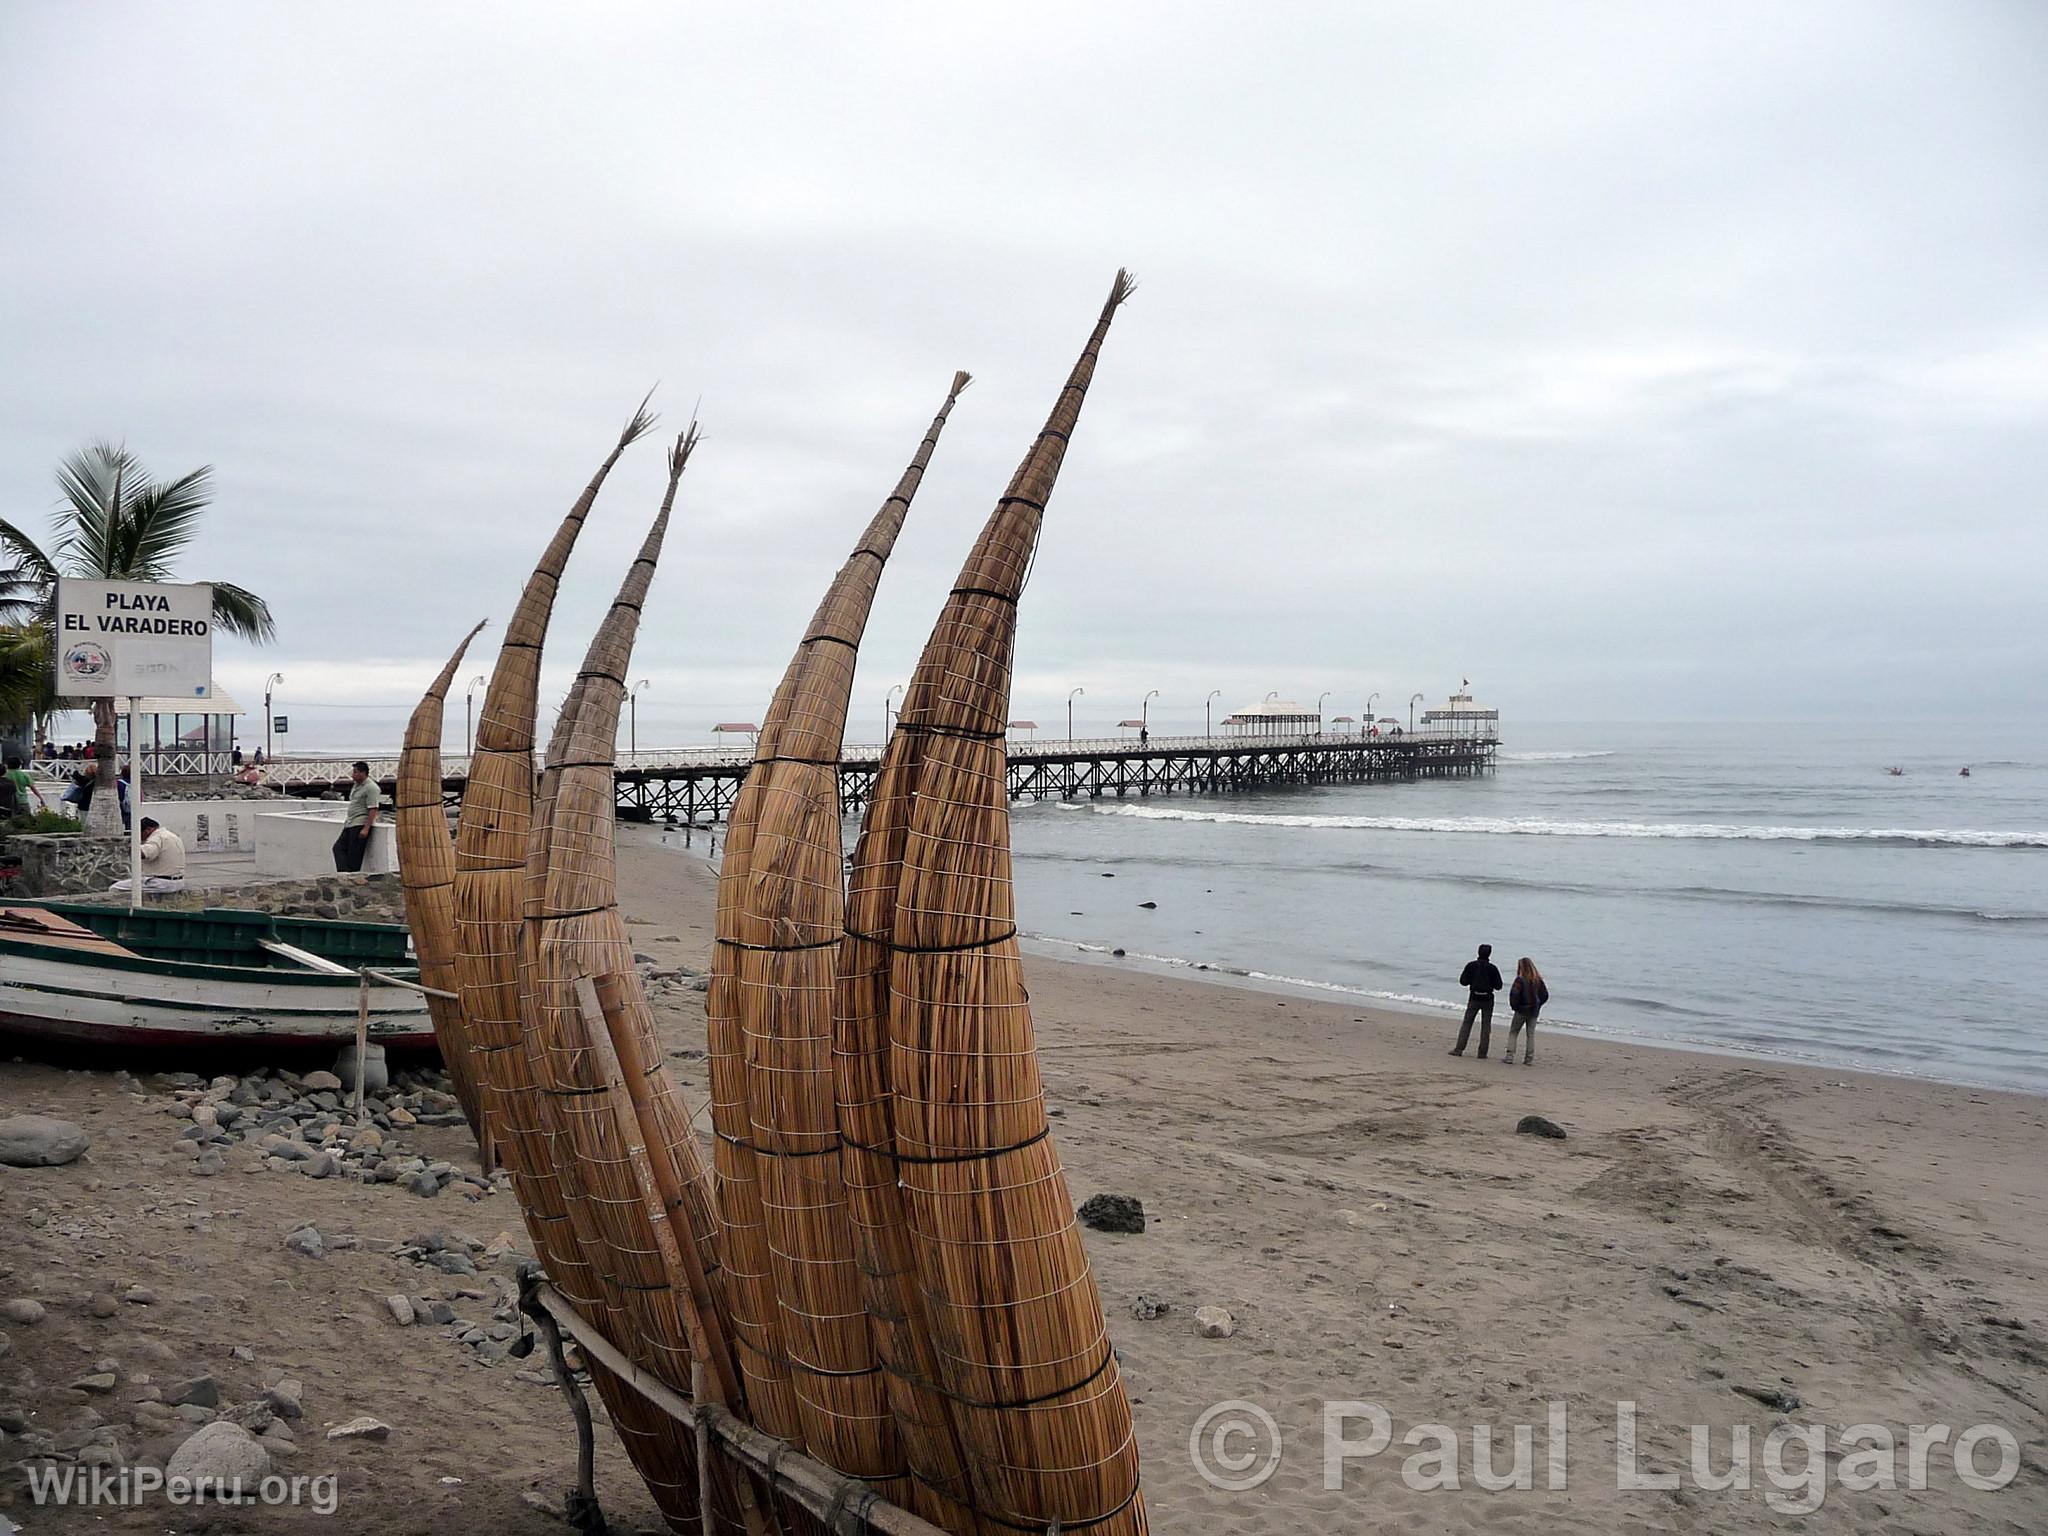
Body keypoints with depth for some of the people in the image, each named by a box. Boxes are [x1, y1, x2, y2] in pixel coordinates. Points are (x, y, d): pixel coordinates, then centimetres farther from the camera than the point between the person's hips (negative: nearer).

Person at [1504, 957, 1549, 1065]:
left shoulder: (1520, 980, -14)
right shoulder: (1538, 980, 2)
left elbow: (1514, 995, -19)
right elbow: (1545, 995, 6)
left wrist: (1514, 1006, -3)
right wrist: (1537, 1005, 11)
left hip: (1521, 1010, -4)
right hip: (1534, 1011, 4)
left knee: (1513, 1032, 7)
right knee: (1531, 1034, 10)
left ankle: (1509, 1055, 0)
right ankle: (1529, 1058, 9)